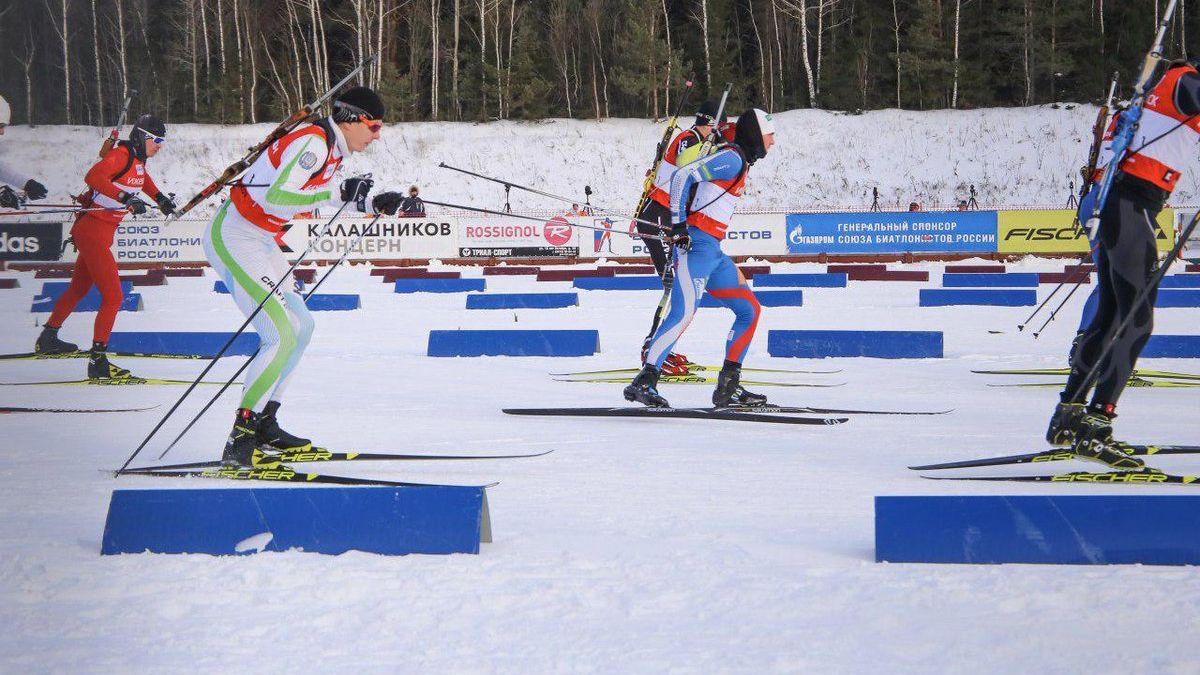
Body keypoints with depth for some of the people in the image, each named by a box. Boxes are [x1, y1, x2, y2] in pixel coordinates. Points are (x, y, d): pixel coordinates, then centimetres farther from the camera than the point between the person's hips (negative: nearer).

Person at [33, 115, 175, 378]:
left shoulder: (138, 159, 11)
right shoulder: (120, 155, -18)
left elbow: (143, 179, 36)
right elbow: (94, 176, -35)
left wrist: (160, 198, 24)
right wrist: (125, 198, -40)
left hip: (102, 233, 10)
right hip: (93, 231, -10)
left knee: (79, 288, 25)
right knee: (113, 295, -13)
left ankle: (47, 339, 42)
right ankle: (97, 361, -12)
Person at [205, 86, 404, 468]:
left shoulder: (332, 148, 11)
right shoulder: (313, 143, -19)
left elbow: (316, 196, 27)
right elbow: (276, 196, -30)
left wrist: (375, 204, 15)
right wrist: (338, 195, -25)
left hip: (259, 240, 11)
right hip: (235, 237, -11)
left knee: (301, 326, 14)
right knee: (284, 336, -16)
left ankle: (263, 426, 20)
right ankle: (239, 444, -14)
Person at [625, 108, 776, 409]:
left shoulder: (741, 163, 22)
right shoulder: (732, 157, -8)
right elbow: (682, 176, -18)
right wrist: (678, 224, -20)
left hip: (713, 251, 10)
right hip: (696, 245, -10)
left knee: (749, 310, 9)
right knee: (684, 312, -22)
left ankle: (728, 388, 8)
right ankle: (644, 382, -27)